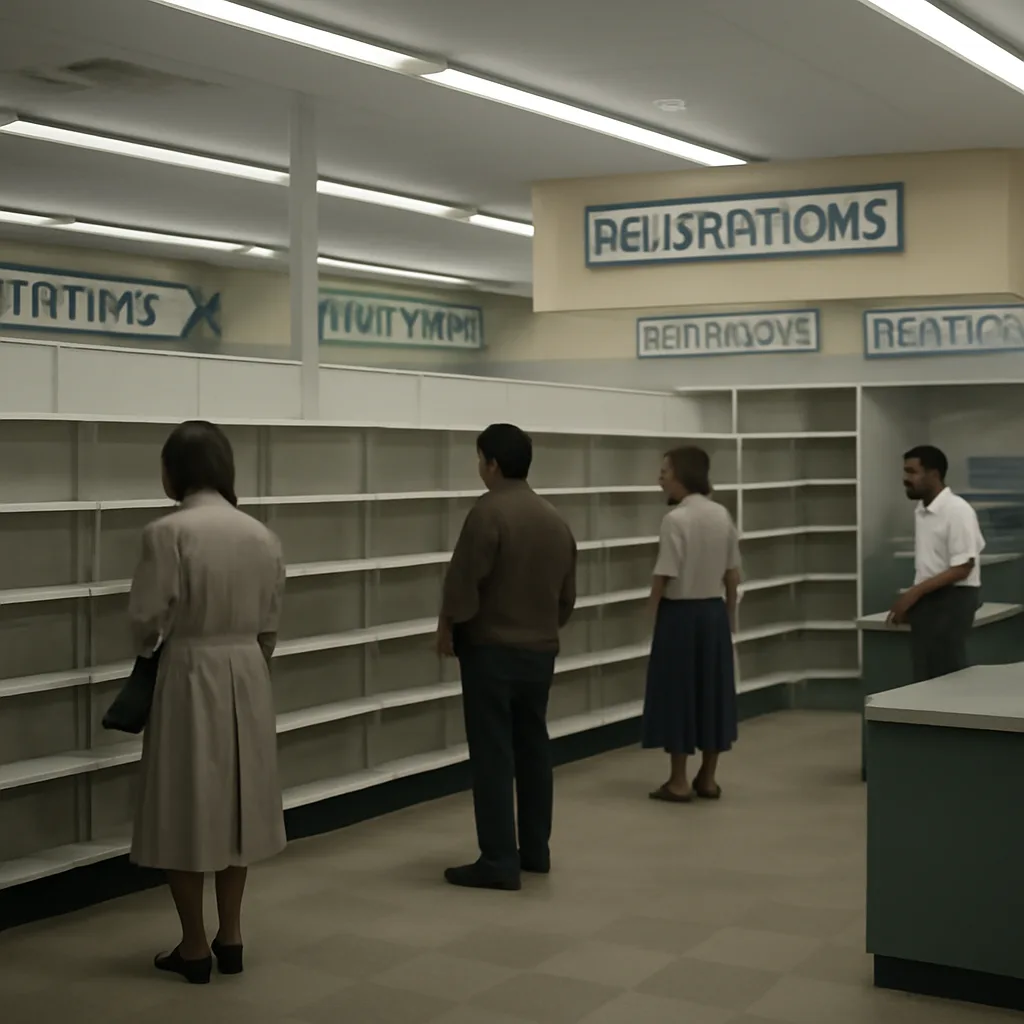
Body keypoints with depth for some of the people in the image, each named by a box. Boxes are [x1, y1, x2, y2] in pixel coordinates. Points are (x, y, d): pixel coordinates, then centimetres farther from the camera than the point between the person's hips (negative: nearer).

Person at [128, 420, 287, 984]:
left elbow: (146, 618, -14)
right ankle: (230, 937, 23)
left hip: (189, 676, -5)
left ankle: (194, 946, 14)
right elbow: (269, 624, 7)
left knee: (186, 809, 6)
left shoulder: (167, 532, -16)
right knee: (234, 802, 16)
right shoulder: (260, 534, 1)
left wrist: (149, 647, 8)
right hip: (246, 675, 5)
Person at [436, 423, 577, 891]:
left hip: (491, 648, -8)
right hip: (540, 649, 8)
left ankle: (499, 861, -4)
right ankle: (535, 849, 22)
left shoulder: (488, 511, -16)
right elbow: (567, 592, 14)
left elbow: (464, 579, -17)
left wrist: (447, 626, -3)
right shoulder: (555, 519, 9)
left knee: (492, 755, -4)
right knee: (533, 749, 15)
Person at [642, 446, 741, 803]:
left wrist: (653, 613, -1)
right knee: (712, 690, 12)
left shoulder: (676, 519, -17)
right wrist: (729, 614, 21)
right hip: (713, 611, 6)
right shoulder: (722, 515, 4)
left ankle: (679, 781, 8)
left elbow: (664, 576, -16)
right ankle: (708, 778, 19)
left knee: (678, 692, 2)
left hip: (680, 613, -6)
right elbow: (732, 574, 10)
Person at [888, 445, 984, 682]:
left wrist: (914, 592, -20)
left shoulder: (957, 511, -16)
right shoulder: (921, 511, 11)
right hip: (927, 600, 8)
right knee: (926, 678, 9)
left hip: (951, 600, -8)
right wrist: (912, 601, 10)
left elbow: (962, 568, -18)